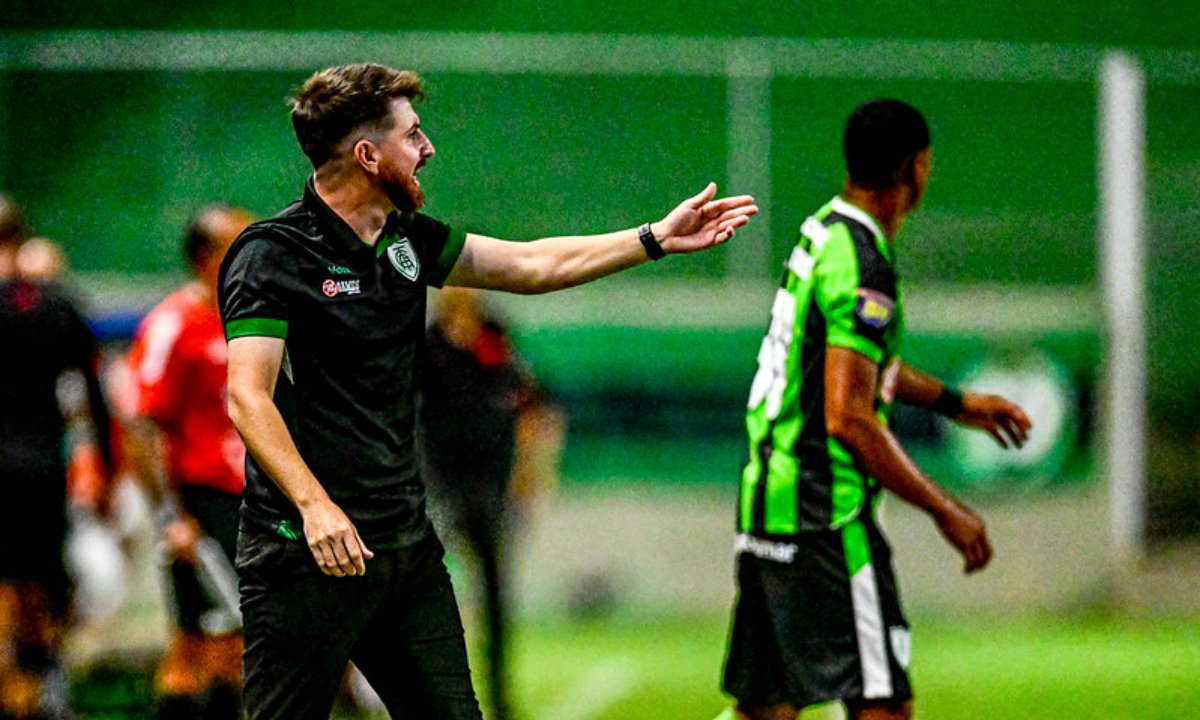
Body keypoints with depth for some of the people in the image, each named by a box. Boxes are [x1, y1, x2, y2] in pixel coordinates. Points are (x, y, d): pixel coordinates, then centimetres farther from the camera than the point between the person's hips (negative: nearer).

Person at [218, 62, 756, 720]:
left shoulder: (407, 240, 12)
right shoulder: (271, 256, -12)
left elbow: (529, 264, 25)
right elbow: (248, 398, -21)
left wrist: (656, 239, 23)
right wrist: (315, 505, -34)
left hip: (408, 543, 8)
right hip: (308, 554, -8)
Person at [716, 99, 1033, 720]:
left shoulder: (822, 233, 13)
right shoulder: (862, 268, -17)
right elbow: (849, 418, -22)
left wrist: (954, 402, 34)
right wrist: (945, 511, -17)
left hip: (766, 499, 10)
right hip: (824, 518, -10)